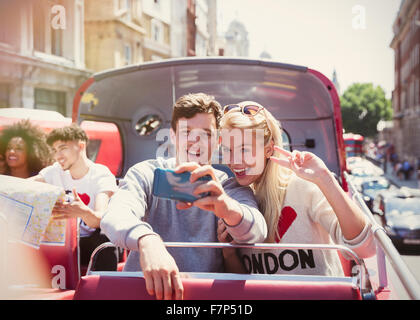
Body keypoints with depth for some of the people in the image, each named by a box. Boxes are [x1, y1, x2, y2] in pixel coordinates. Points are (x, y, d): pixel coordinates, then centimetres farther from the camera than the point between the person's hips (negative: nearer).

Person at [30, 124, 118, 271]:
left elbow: (100, 219, -29)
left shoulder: (102, 175, -13)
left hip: (91, 241, -4)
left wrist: (84, 213, -52)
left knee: (105, 237, -36)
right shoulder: (55, 171, 2)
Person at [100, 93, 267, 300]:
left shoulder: (229, 187, 3)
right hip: (141, 288, 2)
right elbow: (115, 216, -18)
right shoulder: (145, 174, 2)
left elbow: (257, 232, -17)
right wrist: (146, 240, -40)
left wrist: (228, 208, -40)